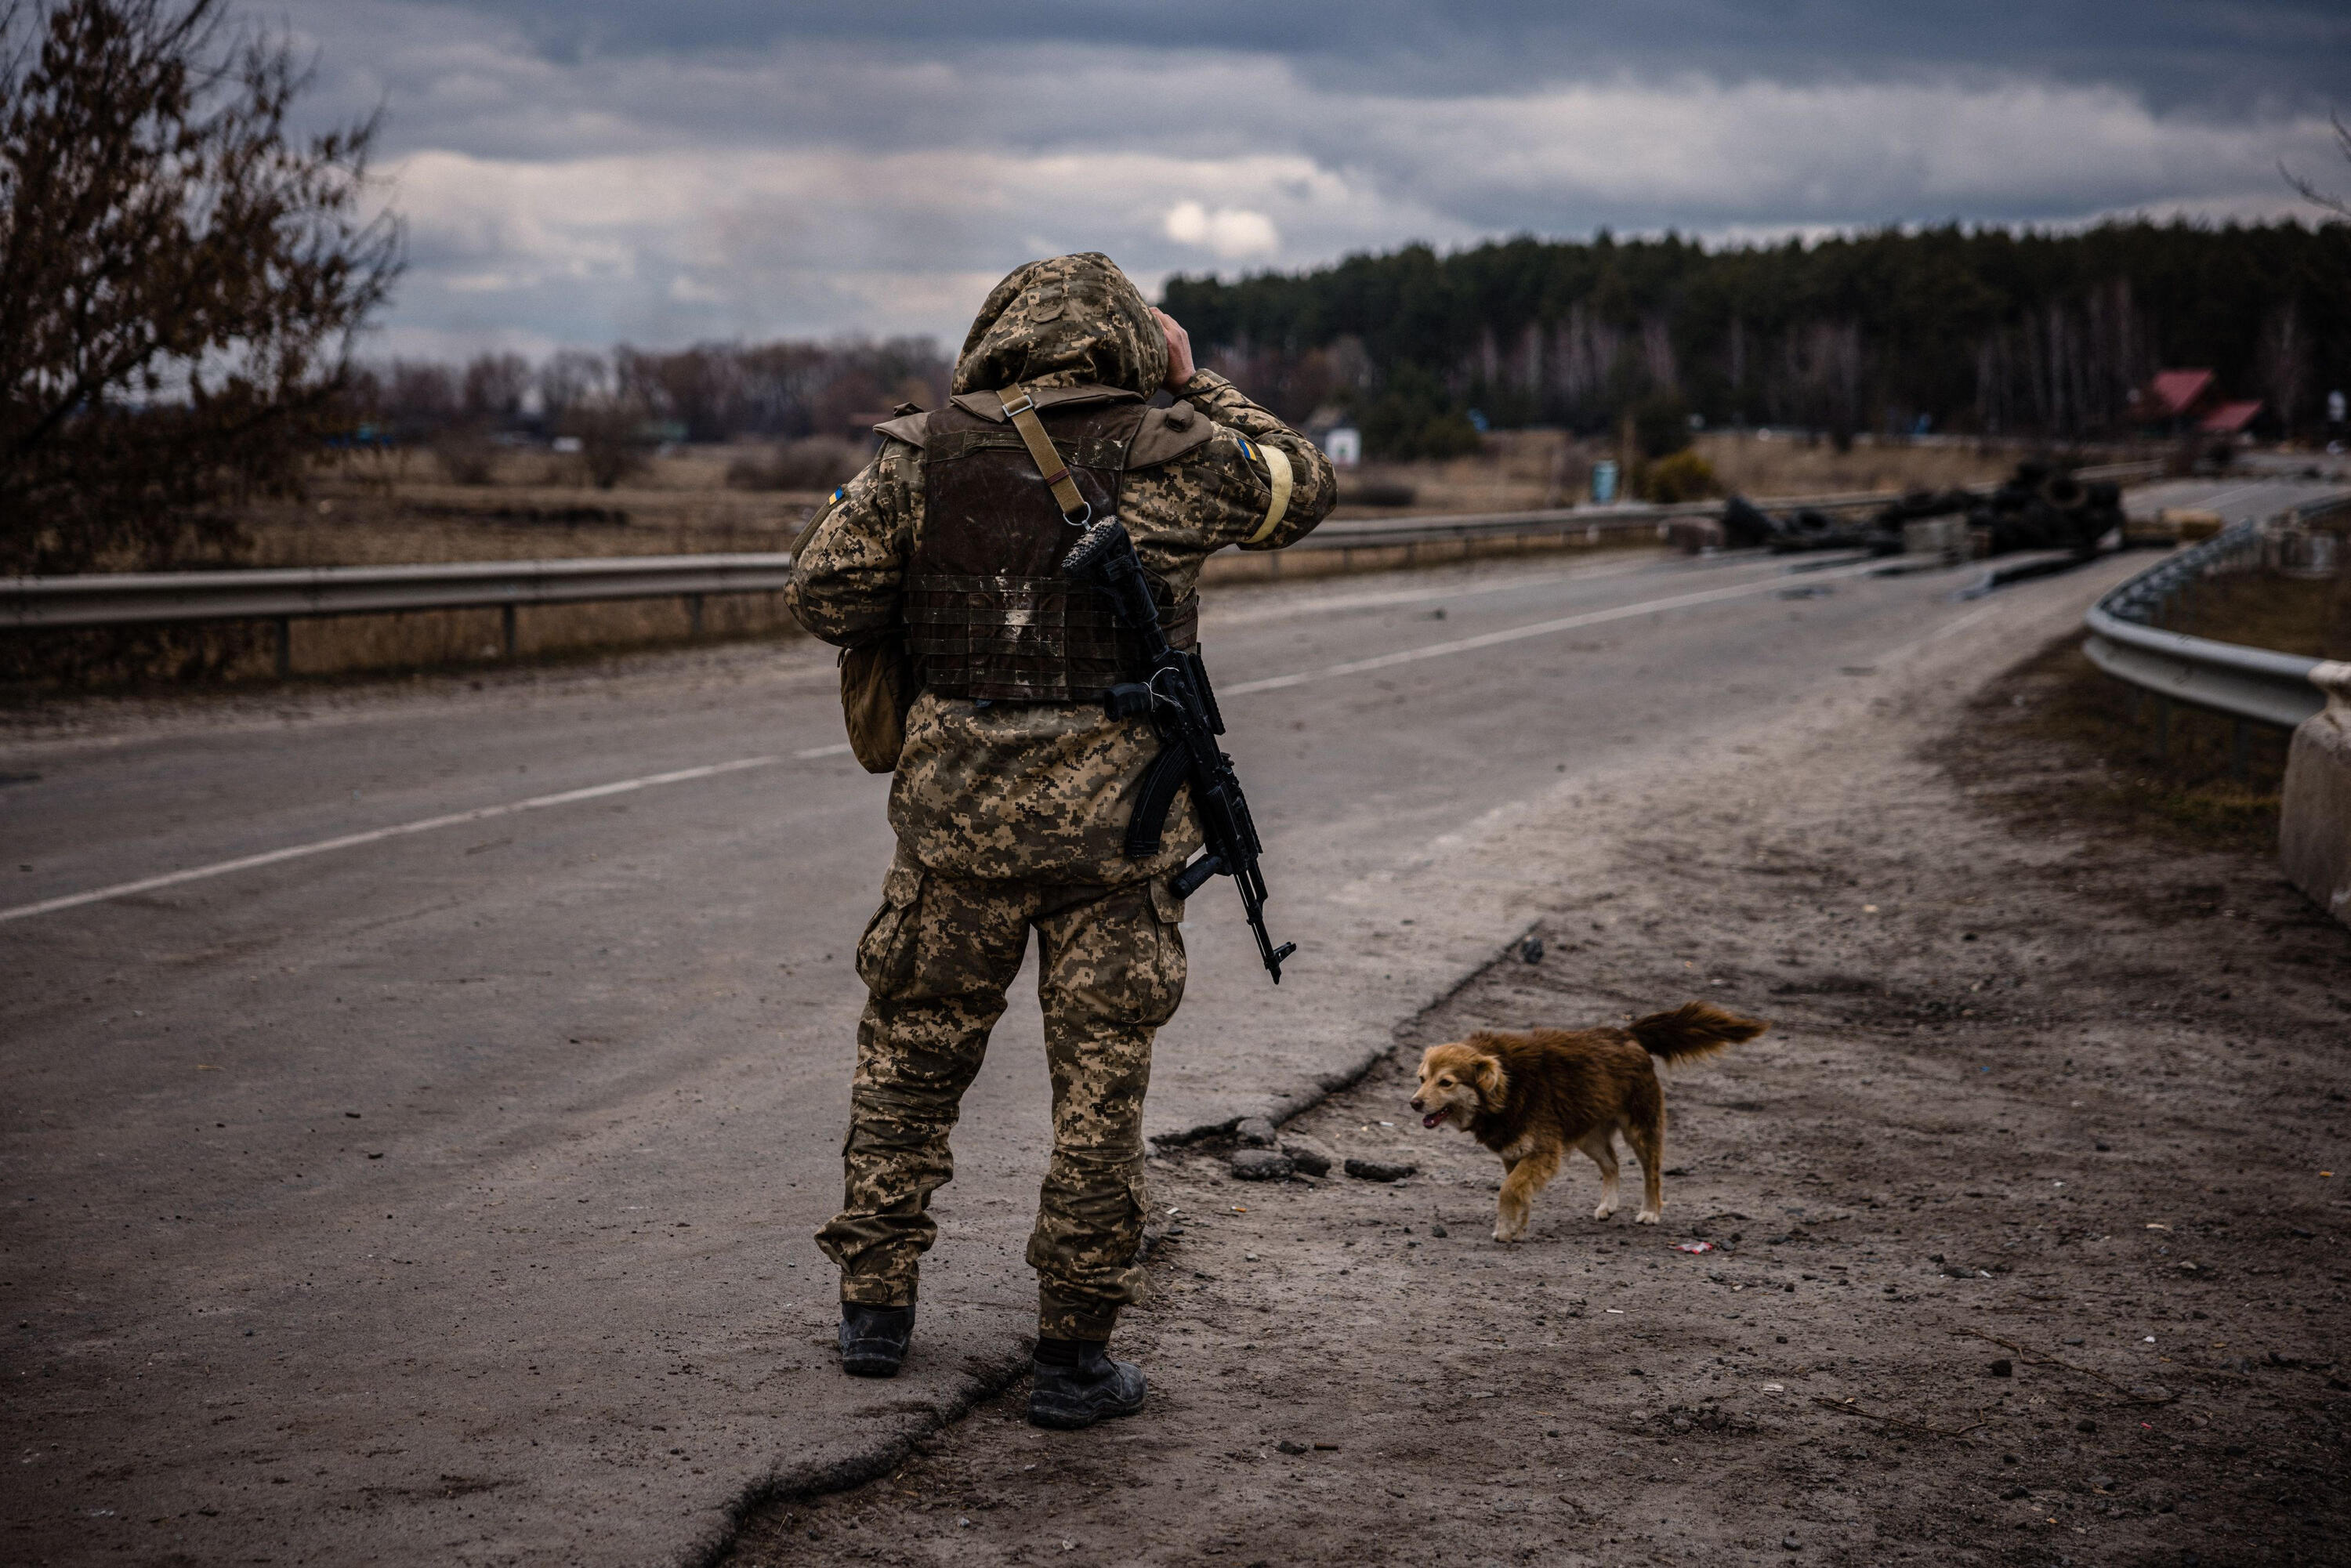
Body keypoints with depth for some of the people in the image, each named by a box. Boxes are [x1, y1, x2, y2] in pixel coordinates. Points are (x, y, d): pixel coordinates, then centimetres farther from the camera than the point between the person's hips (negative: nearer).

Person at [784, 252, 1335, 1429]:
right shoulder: (1164, 456, -3)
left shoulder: (924, 455, 0)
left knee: (911, 1055, 17)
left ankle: (875, 1307, 23)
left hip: (956, 810, 2)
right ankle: (1074, 1353, 9)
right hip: (1115, 816, -1)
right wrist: (1192, 385, 20)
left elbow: (823, 596, 0)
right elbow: (1301, 487, 14)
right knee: (1100, 1082, 6)